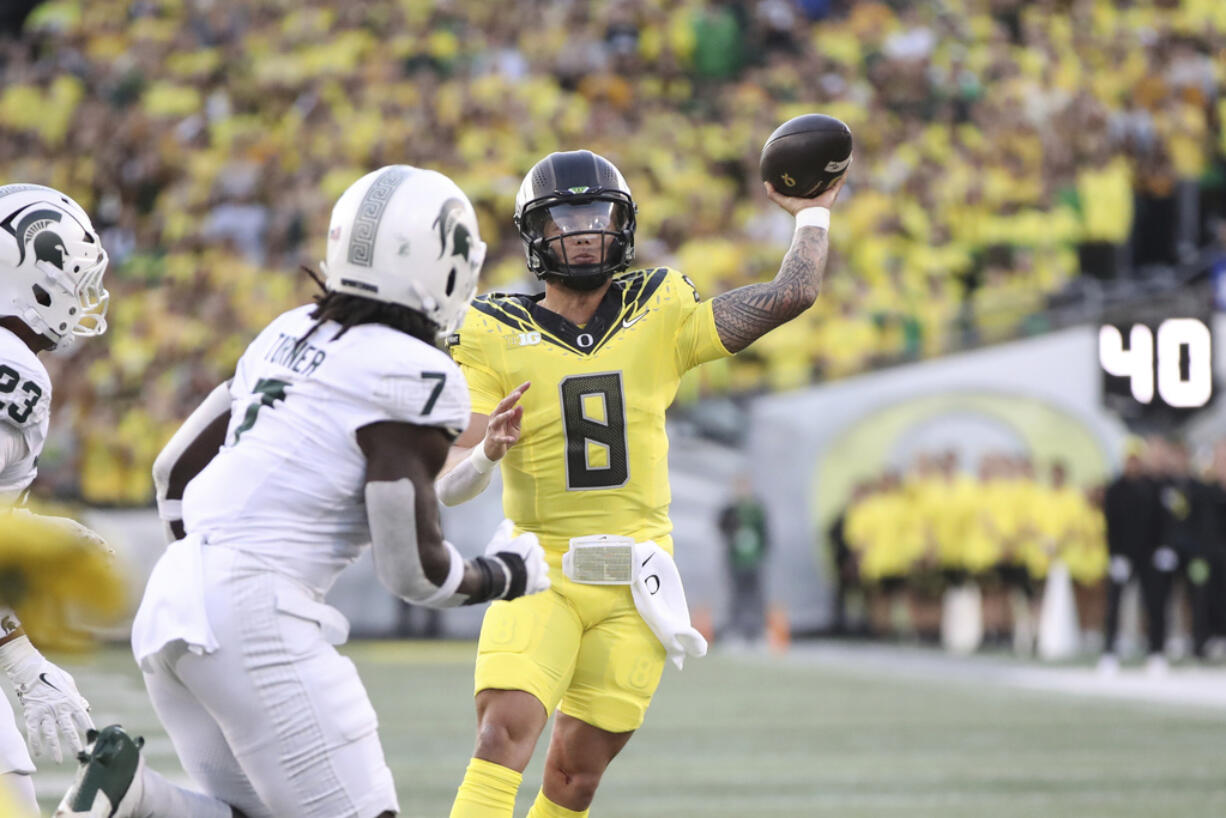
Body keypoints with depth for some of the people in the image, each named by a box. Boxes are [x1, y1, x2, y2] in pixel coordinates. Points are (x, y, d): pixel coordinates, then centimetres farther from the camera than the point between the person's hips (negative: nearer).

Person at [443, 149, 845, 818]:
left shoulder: (659, 317, 4)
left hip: (631, 585, 2)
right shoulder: (494, 336, -3)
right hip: (540, 573, -2)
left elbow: (791, 294, 3)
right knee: (503, 736, -23)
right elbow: (451, 486, -7)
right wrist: (485, 453, -28)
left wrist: (812, 215, 15)